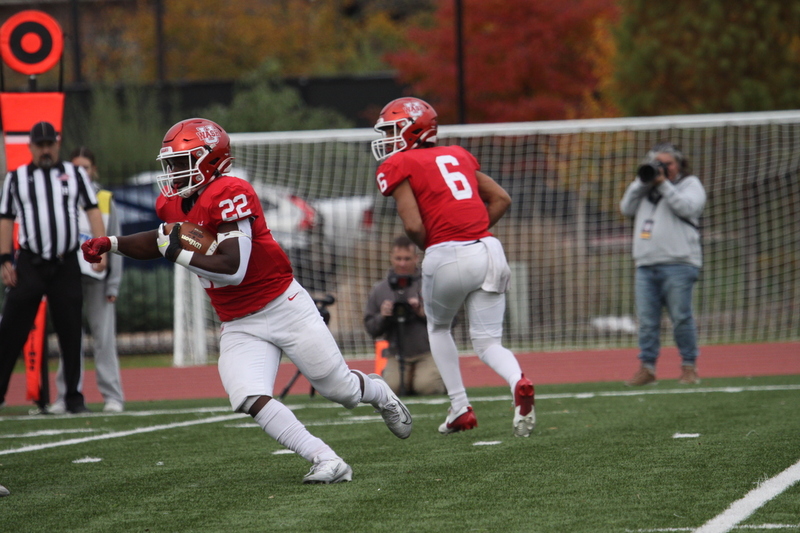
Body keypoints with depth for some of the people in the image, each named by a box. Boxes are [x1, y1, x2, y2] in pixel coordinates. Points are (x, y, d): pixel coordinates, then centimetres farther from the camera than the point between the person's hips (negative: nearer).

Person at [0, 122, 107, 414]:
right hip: (29, 266, -1)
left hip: (66, 266, 1)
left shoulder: (75, 174, 11)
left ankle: (74, 396, 8)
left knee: (71, 331, 1)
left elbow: (93, 211, 4)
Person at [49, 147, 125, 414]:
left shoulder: (105, 200, 7)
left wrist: (113, 284, 1)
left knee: (104, 338, -3)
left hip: (98, 277, 0)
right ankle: (66, 395, 4)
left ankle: (112, 396, 0)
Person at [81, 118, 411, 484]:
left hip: (283, 306, -6)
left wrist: (177, 253, -24)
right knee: (251, 400, -19)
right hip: (239, 326, 6)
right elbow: (160, 241, 24)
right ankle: (327, 462, -13)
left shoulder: (230, 195, -23)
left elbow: (233, 269, -28)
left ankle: (378, 393, 43)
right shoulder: (171, 203, 2)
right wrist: (112, 244, 9)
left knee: (340, 389, 6)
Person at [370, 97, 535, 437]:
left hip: (447, 255, -5)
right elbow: (501, 199, 21)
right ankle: (518, 381, -22)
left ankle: (460, 408, 17)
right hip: (489, 249, 5)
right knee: (488, 343, 10)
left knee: (438, 327, 23)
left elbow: (413, 225, -9)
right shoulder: (457, 156, 21)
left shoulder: (398, 166, 2)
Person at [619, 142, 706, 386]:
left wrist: (663, 184, -9)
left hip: (678, 264, -5)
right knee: (646, 320, 1)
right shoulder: (645, 186, 24)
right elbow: (626, 208, 13)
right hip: (645, 264, 5)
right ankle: (647, 367, 4)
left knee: (681, 318, -6)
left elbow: (687, 207, -10)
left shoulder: (690, 184, 8)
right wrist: (642, 182, 4)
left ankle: (689, 366, 1)